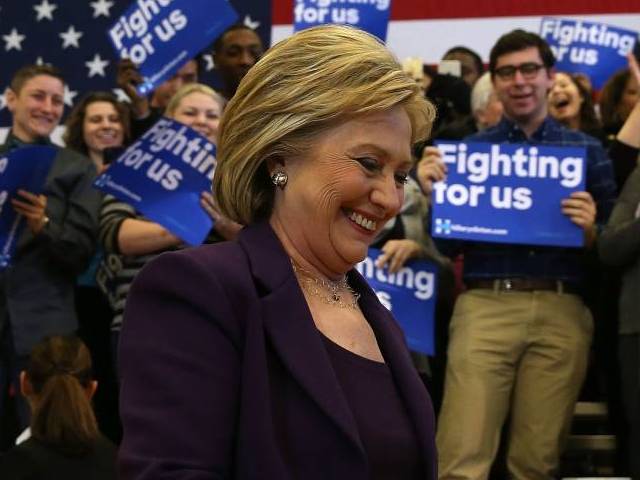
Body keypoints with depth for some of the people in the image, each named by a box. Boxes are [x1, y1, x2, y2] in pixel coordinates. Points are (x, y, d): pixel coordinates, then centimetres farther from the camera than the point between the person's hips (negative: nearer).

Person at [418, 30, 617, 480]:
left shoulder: (587, 151, 12)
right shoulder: (469, 149, 12)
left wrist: (590, 231, -11)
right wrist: (432, 193, -10)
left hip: (562, 312, 1)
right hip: (485, 306, 0)